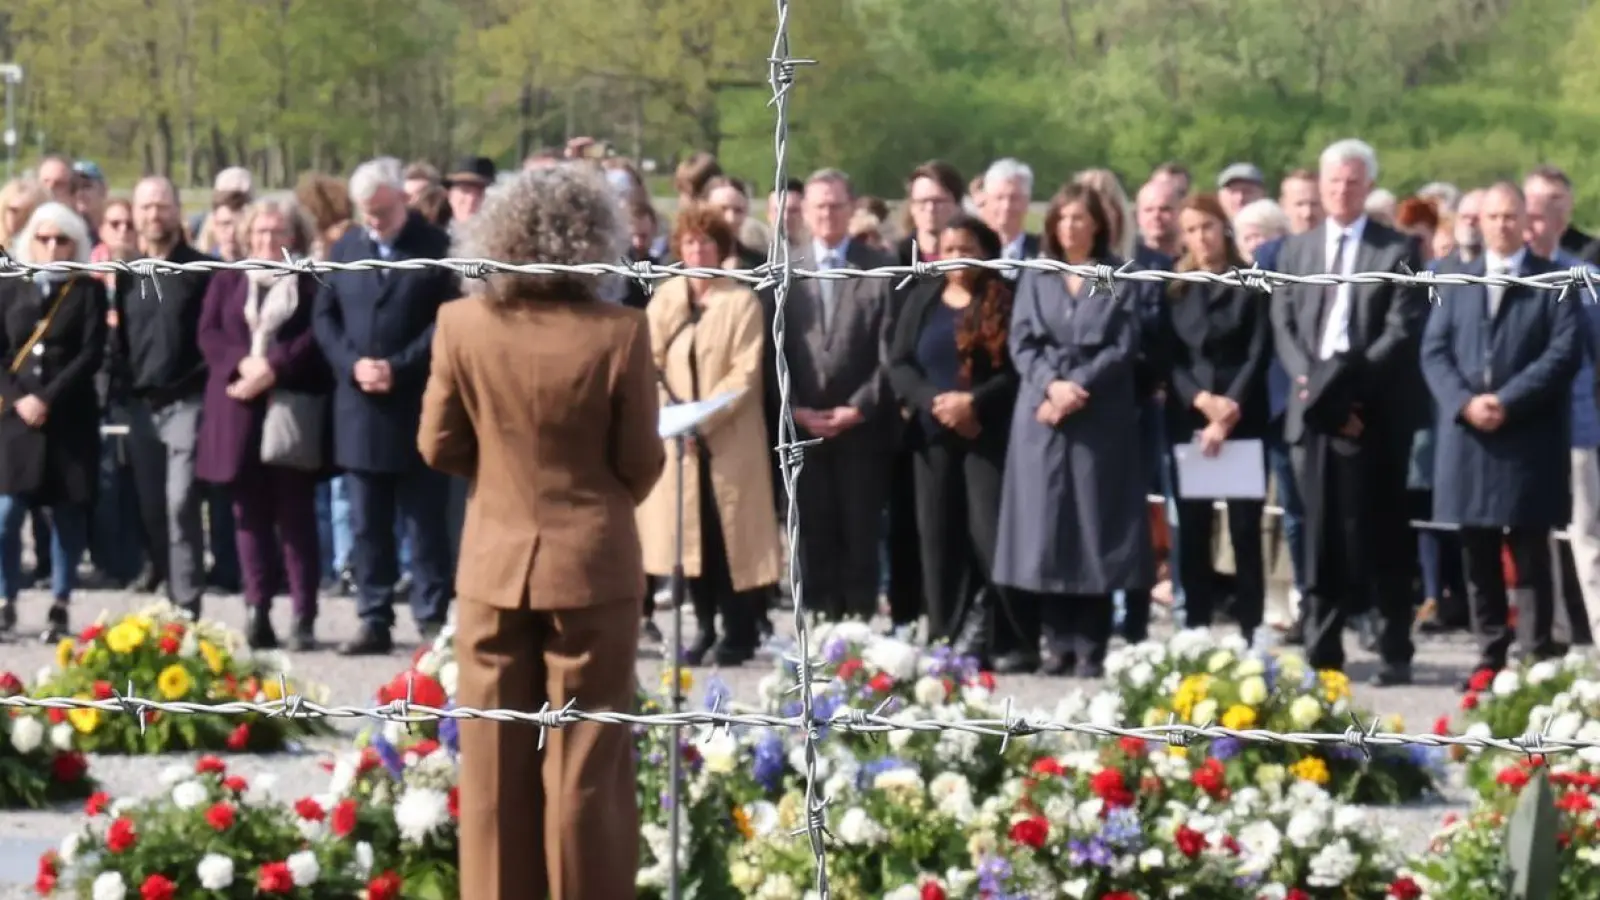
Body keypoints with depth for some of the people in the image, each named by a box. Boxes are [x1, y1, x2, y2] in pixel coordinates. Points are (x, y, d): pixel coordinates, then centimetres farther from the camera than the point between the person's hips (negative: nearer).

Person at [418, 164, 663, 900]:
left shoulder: (462, 324, -9)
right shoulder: (619, 332, -15)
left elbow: (439, 447, 0)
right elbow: (641, 463, -8)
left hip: (495, 562, 2)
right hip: (592, 563, -2)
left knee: (496, 761, 10)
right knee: (584, 761, 5)